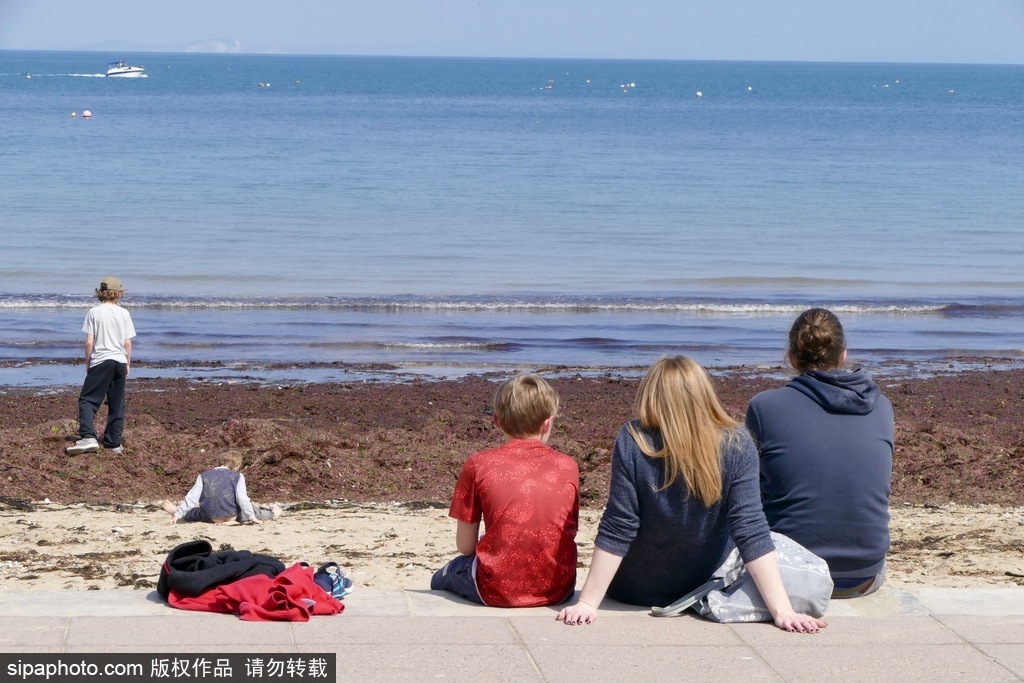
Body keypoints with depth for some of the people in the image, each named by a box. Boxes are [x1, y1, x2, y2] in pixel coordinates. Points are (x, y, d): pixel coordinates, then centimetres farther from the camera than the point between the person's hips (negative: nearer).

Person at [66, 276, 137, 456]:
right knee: (117, 405, 9)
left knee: (87, 400, -4)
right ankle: (114, 443, 12)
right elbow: (128, 343, 4)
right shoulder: (124, 313, 3)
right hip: (119, 361, 3)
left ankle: (88, 437, -23)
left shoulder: (94, 312, -4)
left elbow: (89, 342, -5)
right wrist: (128, 364, 16)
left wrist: (87, 362, 7)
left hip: (100, 361, -3)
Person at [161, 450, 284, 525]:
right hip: (233, 515, -1)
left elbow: (191, 497, -1)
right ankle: (271, 514, 42)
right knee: (250, 510, 25)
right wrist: (251, 516, -5)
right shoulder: (237, 476, -5)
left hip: (211, 517, 1)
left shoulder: (204, 476, 2)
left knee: (197, 512, 33)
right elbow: (242, 498, -12)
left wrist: (178, 514, 2)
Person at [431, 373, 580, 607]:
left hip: (497, 591, -3)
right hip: (559, 590, 3)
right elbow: (570, 532, 10)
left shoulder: (478, 465, -2)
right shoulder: (567, 466, 3)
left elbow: (465, 546, 1)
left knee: (441, 580, 29)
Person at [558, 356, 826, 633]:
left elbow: (616, 532, -20)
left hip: (633, 593, -1)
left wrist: (587, 603, -16)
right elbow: (751, 533, -21)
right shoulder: (737, 445, -16)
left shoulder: (632, 442, -20)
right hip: (707, 587, 1)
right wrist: (782, 610, -21)